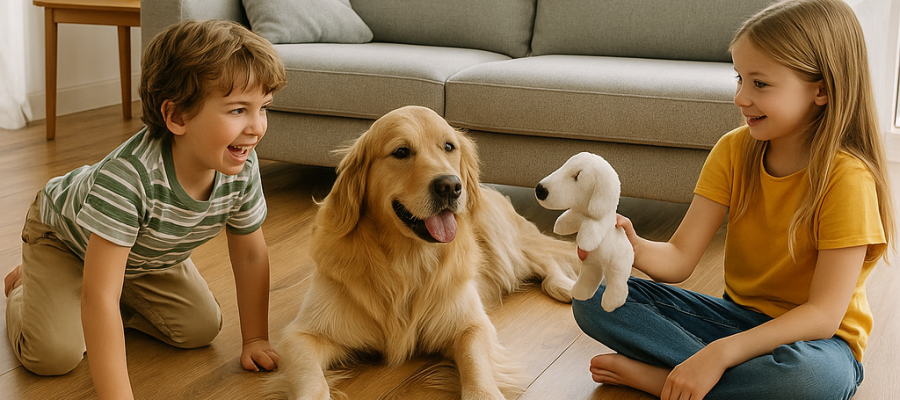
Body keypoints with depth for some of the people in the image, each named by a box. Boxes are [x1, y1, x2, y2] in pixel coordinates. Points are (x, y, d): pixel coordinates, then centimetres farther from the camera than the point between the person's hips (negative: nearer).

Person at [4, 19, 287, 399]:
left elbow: (250, 254, -10)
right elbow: (99, 296, -48)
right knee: (54, 354, -18)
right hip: (65, 235, -5)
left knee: (201, 328, -3)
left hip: (145, 249, 5)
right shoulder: (128, 176, -48)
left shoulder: (242, 168, -29)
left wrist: (255, 339, -6)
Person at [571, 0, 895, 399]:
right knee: (593, 298, -9)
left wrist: (720, 353, -34)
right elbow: (679, 258, -9)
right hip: (739, 315, 5)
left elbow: (824, 314, -24)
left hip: (814, 338, -5)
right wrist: (635, 249, -32)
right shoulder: (734, 150, -3)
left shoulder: (847, 176, -21)